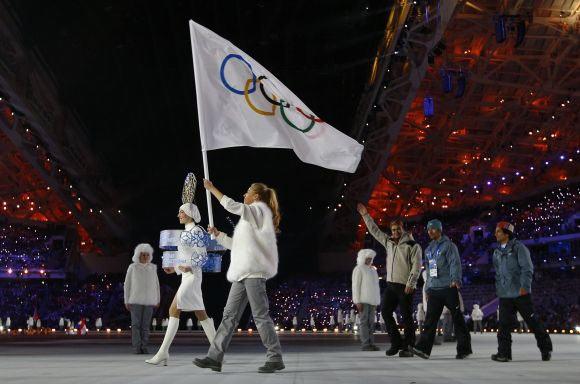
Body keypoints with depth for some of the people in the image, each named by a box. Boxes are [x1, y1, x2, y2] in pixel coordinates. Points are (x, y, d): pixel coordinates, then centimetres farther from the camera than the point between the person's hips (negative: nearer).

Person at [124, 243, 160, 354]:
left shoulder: (152, 268, 7)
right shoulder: (132, 267, -1)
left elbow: (156, 284, 12)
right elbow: (127, 284, 2)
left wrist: (158, 300, 9)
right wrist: (127, 301, -2)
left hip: (149, 300, 2)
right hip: (135, 300, -2)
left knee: (145, 324, 1)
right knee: (136, 324, -4)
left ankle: (143, 347, 6)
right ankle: (136, 347, -2)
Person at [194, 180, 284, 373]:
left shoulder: (260, 210, 0)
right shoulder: (250, 218, 27)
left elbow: (231, 205, -13)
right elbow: (236, 244, 28)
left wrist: (211, 188, -6)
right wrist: (218, 234, 23)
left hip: (254, 271, -10)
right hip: (243, 272, 10)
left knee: (260, 315, -8)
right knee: (230, 315, 4)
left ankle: (275, 358, -2)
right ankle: (215, 357, 3)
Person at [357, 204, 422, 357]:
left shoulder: (413, 245, -3)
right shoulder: (388, 242, 15)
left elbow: (417, 265, -10)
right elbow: (375, 230, 25)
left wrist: (411, 283, -17)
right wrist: (365, 215, 26)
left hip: (405, 286, -6)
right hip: (390, 284, 6)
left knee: (406, 316, -4)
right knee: (385, 311, 0)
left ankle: (408, 347, 2)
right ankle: (396, 343, 9)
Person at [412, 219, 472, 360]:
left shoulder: (448, 245, -3)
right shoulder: (429, 249, 19)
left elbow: (455, 263, -15)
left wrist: (455, 279, -31)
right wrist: (427, 289, 21)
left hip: (449, 288, -6)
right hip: (433, 290, 6)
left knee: (457, 318, 1)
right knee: (430, 319, -3)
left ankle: (464, 348, 10)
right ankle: (424, 348, -9)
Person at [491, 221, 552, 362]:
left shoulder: (518, 247, -7)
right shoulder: (497, 252, 14)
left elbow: (527, 268, -13)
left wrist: (525, 286, -21)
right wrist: (498, 289, 15)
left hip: (521, 292, -6)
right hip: (505, 295, 6)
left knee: (532, 321, 3)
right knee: (504, 324, -2)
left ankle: (545, 348, 19)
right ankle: (504, 353, -1)